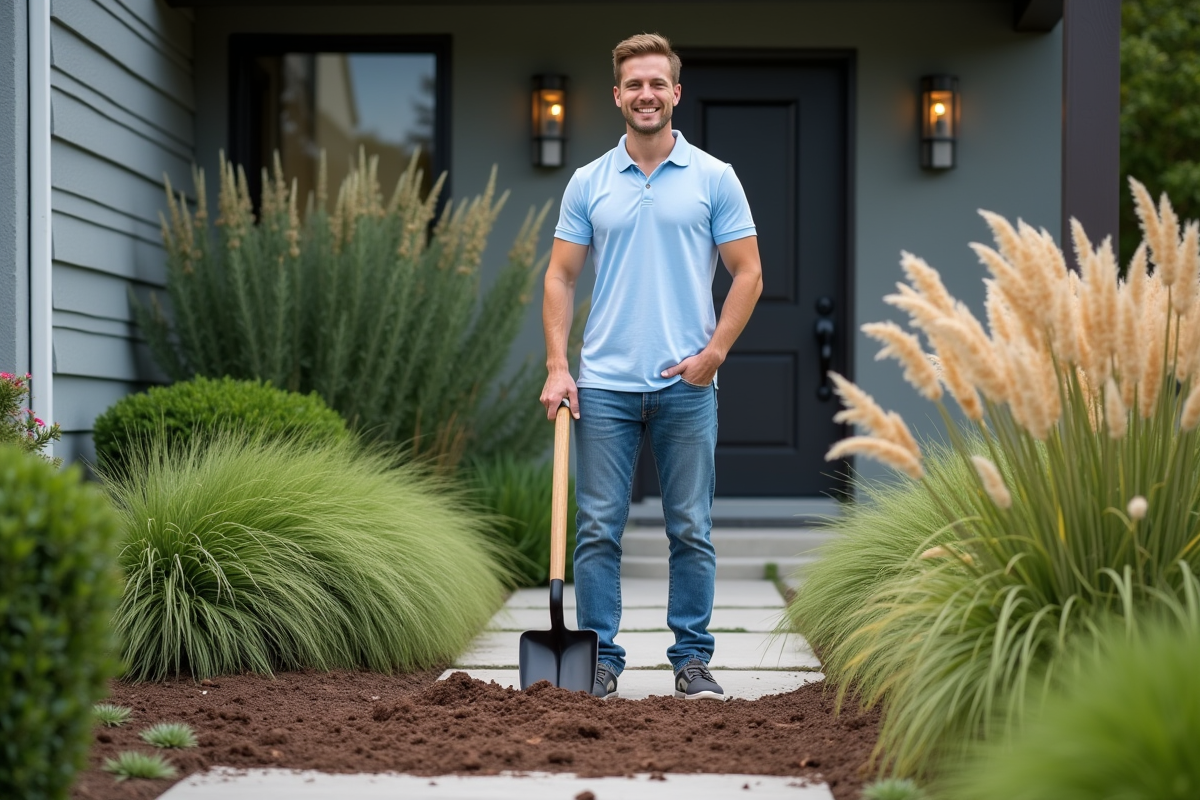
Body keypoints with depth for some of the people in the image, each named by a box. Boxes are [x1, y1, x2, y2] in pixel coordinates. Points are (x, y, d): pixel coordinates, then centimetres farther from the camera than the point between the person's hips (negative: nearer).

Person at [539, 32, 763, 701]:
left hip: (687, 386, -1)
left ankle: (693, 660, 14)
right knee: (598, 531, 2)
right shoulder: (588, 183, 7)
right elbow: (561, 277, 6)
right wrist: (557, 366, -4)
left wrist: (714, 353, -10)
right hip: (604, 387, 1)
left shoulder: (714, 178, 2)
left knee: (692, 532, 4)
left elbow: (748, 274, 1)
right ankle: (601, 659, 11)